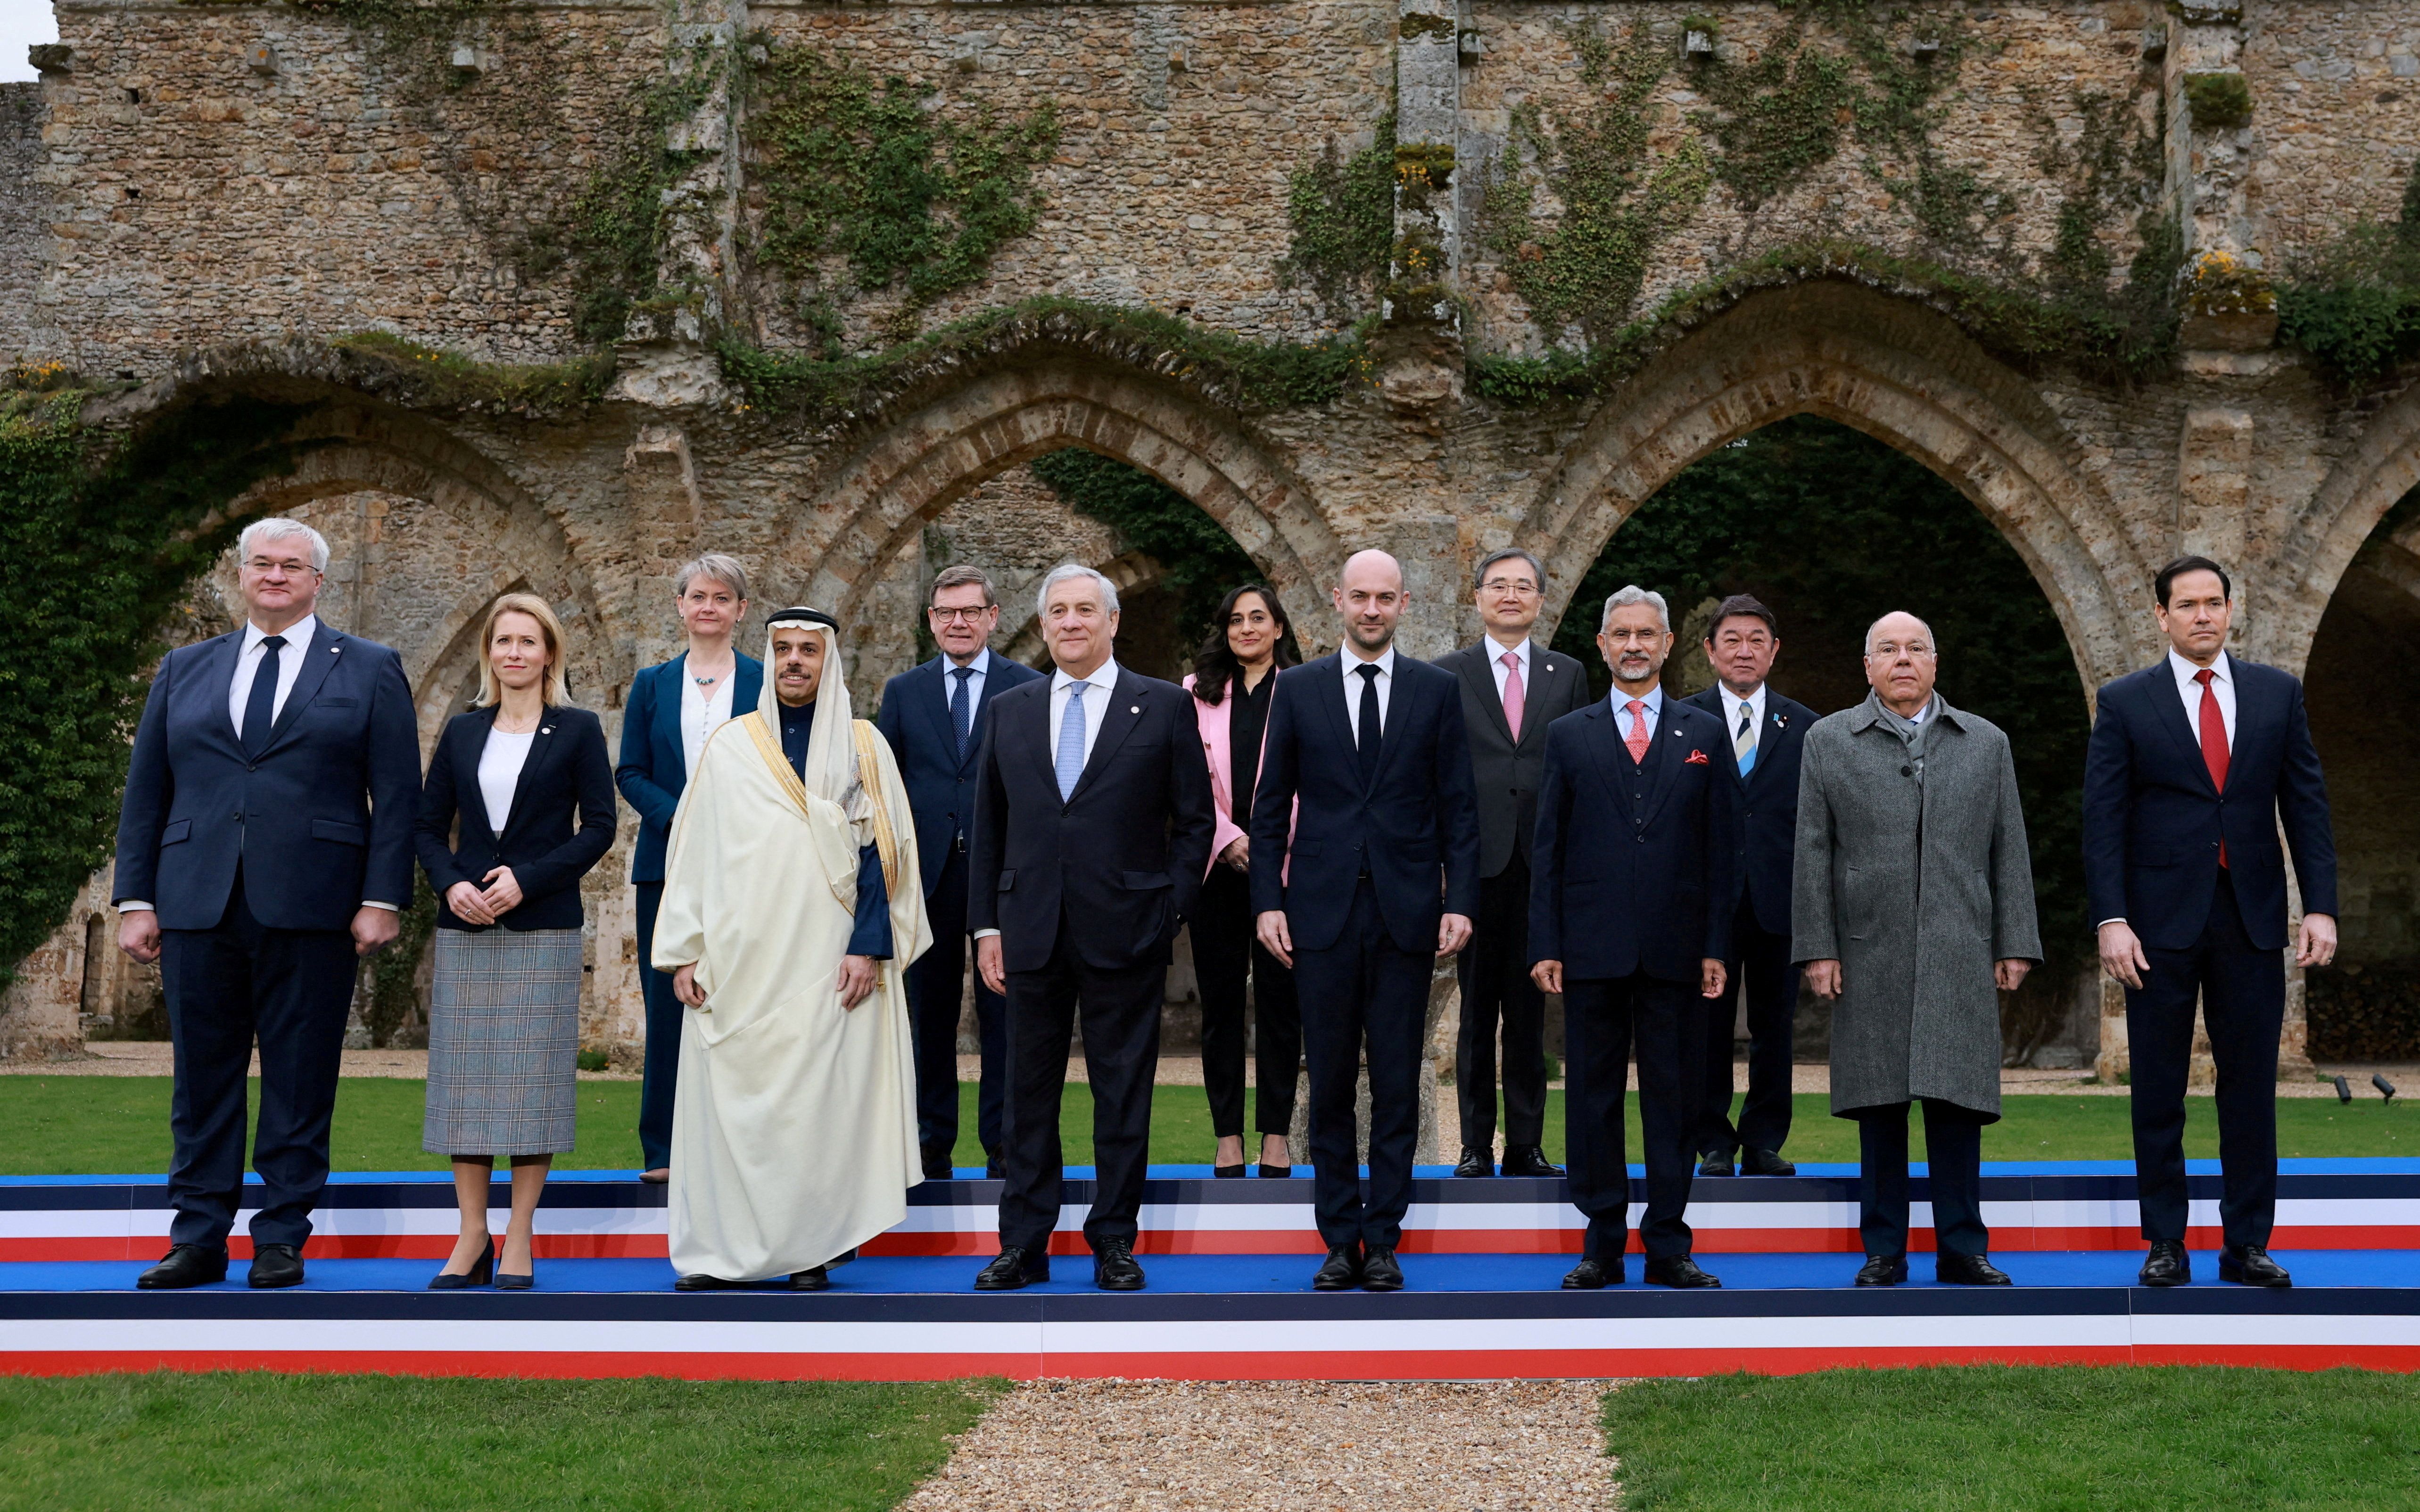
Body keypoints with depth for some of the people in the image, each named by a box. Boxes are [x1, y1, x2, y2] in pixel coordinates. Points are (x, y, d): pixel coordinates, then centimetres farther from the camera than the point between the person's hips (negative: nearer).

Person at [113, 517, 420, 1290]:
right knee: (202, 1077, 6)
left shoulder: (370, 669, 7)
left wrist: (382, 899, -7)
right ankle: (198, 1239, 15)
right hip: (197, 907, 3)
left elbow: (397, 796, 1)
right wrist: (134, 899, 6)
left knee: (300, 1080, 2)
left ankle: (281, 1238, 11)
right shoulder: (184, 670, 15)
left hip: (310, 908, -2)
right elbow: (145, 792, 13)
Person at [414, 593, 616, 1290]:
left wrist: (526, 879, -13)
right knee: (463, 1072, 2)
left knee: (533, 1072, -2)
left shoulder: (577, 730, 2)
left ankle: (519, 1237, 5)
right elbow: (428, 827, 11)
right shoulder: (462, 732, 11)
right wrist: (451, 883, -8)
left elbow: (599, 827, -3)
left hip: (544, 926, -3)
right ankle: (472, 1237, 9)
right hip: (466, 926, 3)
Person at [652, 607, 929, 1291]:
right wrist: (682, 950, 3)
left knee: (818, 1101, -1)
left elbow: (883, 851, 1)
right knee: (728, 1100, 1)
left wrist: (868, 946, -9)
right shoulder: (728, 746, 9)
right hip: (737, 961, 2)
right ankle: (718, 1251, 10)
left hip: (826, 963, -1)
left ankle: (810, 1252, 8)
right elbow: (692, 850, 9)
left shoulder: (863, 747, 5)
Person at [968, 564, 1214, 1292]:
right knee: (1029, 1092, 8)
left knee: (1123, 1093, 5)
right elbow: (988, 826, 11)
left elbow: (1195, 820, 3)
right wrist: (987, 923, 5)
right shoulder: (1010, 710, 10)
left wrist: (1171, 911, -4)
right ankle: (1024, 1245, 17)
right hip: (1031, 930, 3)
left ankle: (1115, 1241, 16)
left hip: (1125, 929, -2)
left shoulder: (1165, 706, 2)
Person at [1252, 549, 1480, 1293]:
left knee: (1397, 1086, 4)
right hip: (1322, 911, 0)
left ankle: (1384, 1240, 12)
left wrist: (1459, 902, -4)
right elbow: (1271, 805, 6)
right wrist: (1267, 901, -2)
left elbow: (1458, 807, 5)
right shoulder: (1297, 688, 6)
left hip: (1406, 913, 0)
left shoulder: (1437, 690, 6)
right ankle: (1340, 1240, 14)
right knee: (1330, 1085, 5)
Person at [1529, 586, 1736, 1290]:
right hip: (1593, 947, 0)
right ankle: (1602, 1246, 12)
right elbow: (1548, 849, 6)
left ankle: (1669, 1246, 13)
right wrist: (1546, 944, -2)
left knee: (1674, 1099, 4)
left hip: (1675, 948, 0)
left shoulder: (1704, 734, 9)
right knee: (1593, 1096, 4)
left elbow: (1722, 848, 6)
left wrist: (1716, 946, -1)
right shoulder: (1569, 735, 8)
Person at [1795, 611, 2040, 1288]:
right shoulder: (1828, 741, 8)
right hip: (1870, 955, -1)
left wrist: (2014, 946, 4)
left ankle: (1962, 1248, 9)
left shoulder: (1987, 742, 12)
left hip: (1959, 954, 1)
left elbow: (2009, 852, 10)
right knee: (1879, 1103, 3)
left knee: (1957, 1100, 0)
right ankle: (1884, 1250, 11)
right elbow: (1813, 852, 3)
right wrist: (1818, 949, -3)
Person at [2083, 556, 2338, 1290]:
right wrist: (2111, 920, -11)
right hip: (2162, 919, -2)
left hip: (2253, 917, 2)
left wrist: (2320, 905, -3)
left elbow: (2306, 805, 6)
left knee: (2251, 1085, 5)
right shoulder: (2125, 702, 1)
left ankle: (2248, 1244, 14)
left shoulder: (2278, 692, 7)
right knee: (2158, 1090, 4)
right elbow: (2103, 821, -3)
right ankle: (2166, 1243, 13)